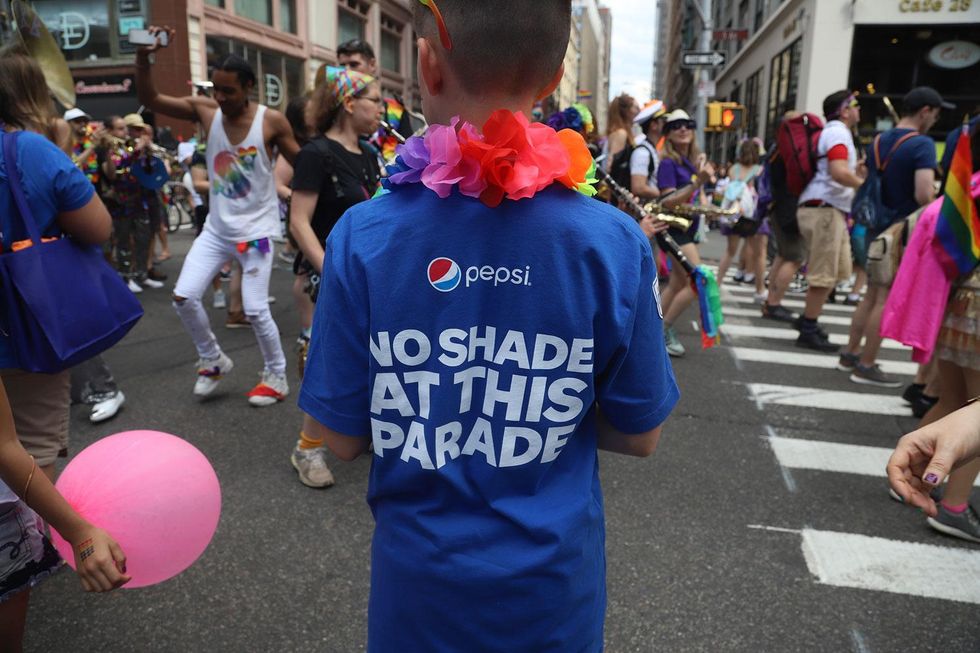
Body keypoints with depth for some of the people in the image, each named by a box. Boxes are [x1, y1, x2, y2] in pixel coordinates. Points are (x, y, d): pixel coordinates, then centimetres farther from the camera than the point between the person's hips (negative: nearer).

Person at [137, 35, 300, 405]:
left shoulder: (272, 121, -13)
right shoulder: (205, 110, -4)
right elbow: (149, 99, -7)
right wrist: (143, 57, -21)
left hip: (256, 229, -4)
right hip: (216, 227, 4)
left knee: (255, 309, -4)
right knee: (184, 297, -1)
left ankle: (276, 376, 17)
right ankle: (213, 360, 22)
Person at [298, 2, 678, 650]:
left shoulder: (363, 237, -19)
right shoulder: (615, 242, -18)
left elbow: (340, 438, -10)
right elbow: (639, 436, -7)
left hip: (420, 578, 0)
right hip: (553, 580, 1)